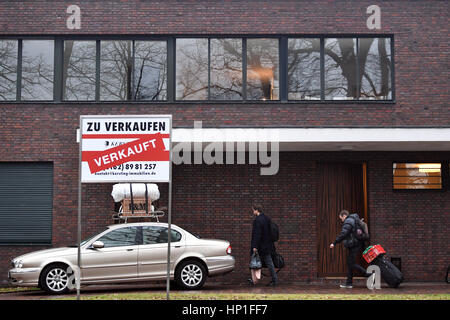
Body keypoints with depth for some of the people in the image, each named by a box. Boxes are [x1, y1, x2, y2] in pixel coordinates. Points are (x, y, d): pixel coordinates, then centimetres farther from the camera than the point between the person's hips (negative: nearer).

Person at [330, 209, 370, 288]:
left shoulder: (348, 221, -13)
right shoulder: (354, 220, 20)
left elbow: (343, 234, -22)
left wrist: (334, 243, -21)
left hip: (353, 246, -10)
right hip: (355, 245, 10)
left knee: (352, 263, -9)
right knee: (349, 263, 11)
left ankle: (367, 274, -11)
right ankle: (349, 283, 12)